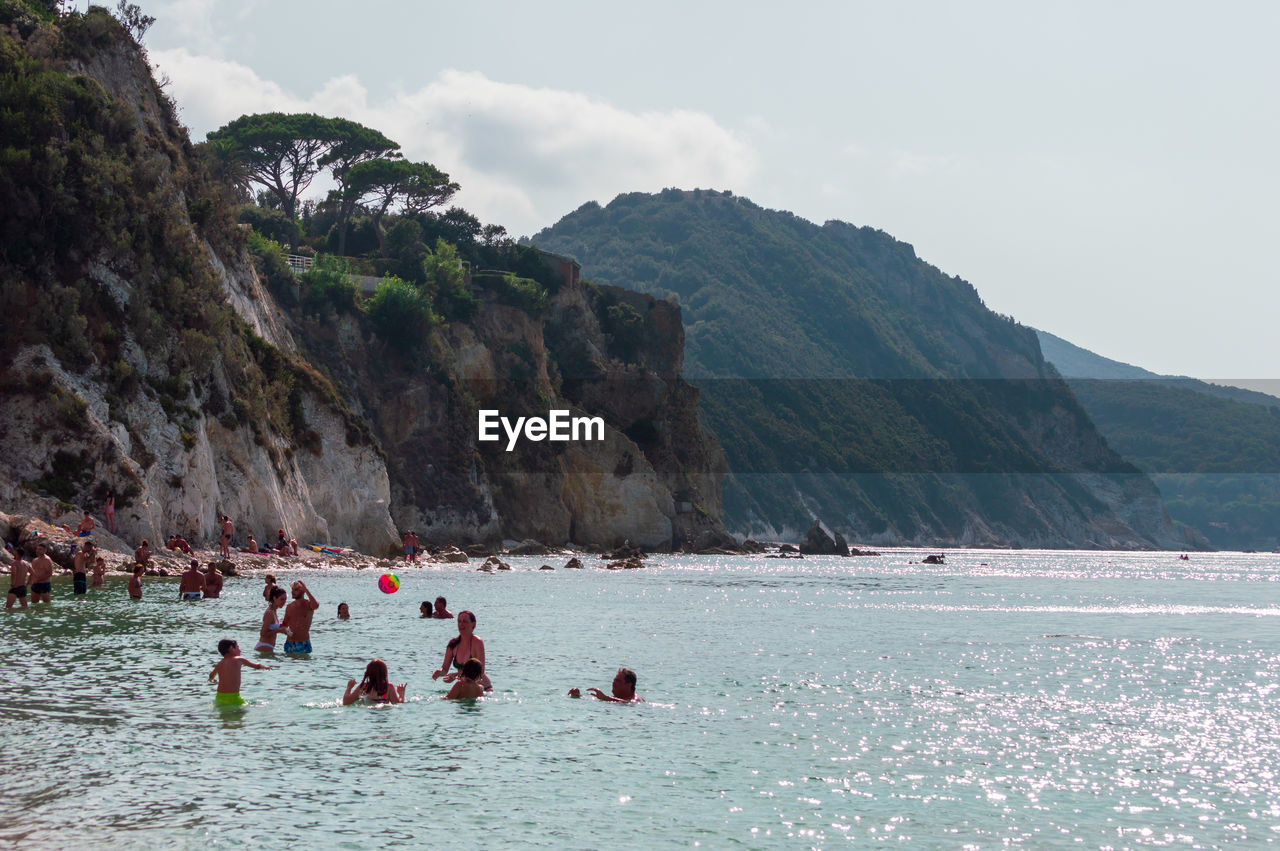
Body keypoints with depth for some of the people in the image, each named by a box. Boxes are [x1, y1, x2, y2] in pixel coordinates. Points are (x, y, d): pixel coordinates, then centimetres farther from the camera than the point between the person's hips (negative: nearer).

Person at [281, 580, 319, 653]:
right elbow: (285, 625, 16)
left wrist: (306, 590, -27)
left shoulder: (308, 604, -7)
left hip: (303, 644, -4)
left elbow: (316, 605, -33)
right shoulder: (289, 607, 7)